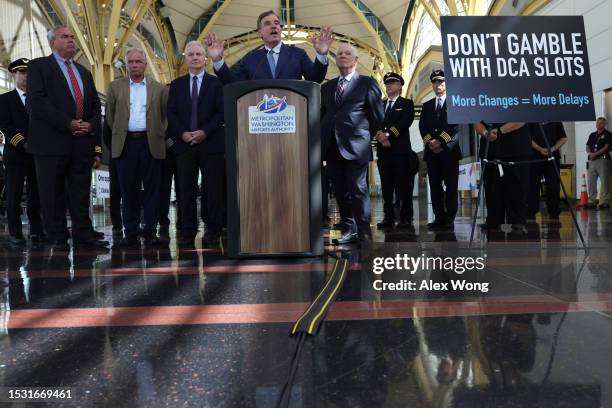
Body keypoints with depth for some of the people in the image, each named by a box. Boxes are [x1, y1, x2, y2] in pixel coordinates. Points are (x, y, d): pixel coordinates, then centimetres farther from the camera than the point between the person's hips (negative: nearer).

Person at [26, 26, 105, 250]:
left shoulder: (84, 72, 21)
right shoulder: (38, 66, 3)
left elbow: (95, 104, 18)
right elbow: (36, 101, -10)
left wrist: (92, 125, -2)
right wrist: (67, 124, -16)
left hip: (82, 141, 5)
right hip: (52, 141, -5)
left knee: (81, 191, 6)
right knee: (53, 193, 2)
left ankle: (83, 234, 10)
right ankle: (58, 237, 10)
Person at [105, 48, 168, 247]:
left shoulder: (160, 89, 7)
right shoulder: (115, 87, 11)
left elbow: (166, 116, 8)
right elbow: (110, 115, 13)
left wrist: (159, 135, 2)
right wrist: (118, 133, 10)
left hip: (151, 144, -1)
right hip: (125, 144, 1)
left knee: (152, 189, 1)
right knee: (128, 189, 3)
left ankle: (151, 232, 7)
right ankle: (130, 232, 10)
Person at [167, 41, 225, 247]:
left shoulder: (216, 83, 7)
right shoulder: (176, 84, 15)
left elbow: (221, 112, -1)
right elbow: (171, 113, 9)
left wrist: (205, 132, -12)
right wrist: (182, 133, -7)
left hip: (211, 143, -2)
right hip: (184, 143, 2)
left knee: (214, 189, 0)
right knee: (186, 190, 2)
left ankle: (213, 231, 7)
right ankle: (187, 231, 9)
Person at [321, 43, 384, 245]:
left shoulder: (367, 83, 6)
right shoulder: (327, 87, 19)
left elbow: (377, 114, 7)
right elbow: (322, 115, 19)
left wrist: (378, 133, 6)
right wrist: (320, 140, 12)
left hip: (355, 144, -5)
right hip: (332, 146, 5)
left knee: (358, 189, -6)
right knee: (340, 191, 7)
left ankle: (364, 232, 0)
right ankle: (349, 229, 16)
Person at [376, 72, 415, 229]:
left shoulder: (406, 104, 8)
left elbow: (405, 122, -8)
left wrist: (388, 135, -14)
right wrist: (381, 136, -9)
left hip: (400, 149, -4)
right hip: (383, 150, 4)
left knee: (403, 185, -5)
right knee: (386, 186, 3)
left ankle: (405, 218, -2)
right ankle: (388, 217, 7)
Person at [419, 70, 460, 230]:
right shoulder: (427, 106, 20)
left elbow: (457, 126, -5)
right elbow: (422, 127, 10)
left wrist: (441, 141, -13)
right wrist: (429, 141, -8)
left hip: (449, 151, -4)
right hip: (432, 152, 4)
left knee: (451, 187, -3)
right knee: (435, 186, 1)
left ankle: (450, 218, 0)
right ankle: (439, 218, 5)